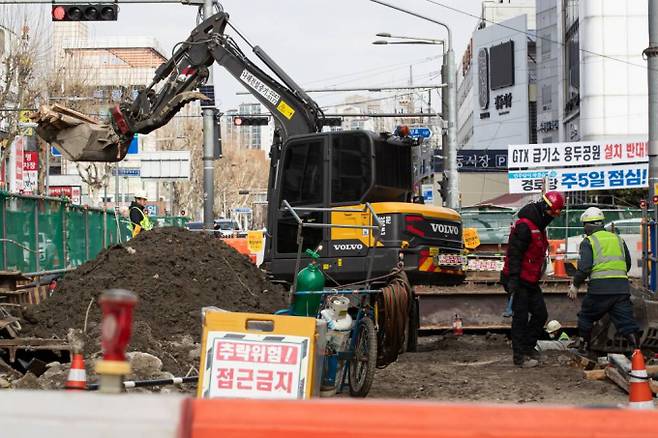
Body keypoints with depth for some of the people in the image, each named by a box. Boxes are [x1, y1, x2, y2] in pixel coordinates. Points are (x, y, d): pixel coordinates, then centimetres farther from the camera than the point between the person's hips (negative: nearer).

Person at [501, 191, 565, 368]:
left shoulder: (539, 227, 15)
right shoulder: (524, 226, -18)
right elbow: (514, 253, -23)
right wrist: (513, 279, -28)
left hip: (531, 281, 10)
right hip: (519, 280, -10)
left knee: (541, 314, 11)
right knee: (521, 317, -5)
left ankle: (527, 346, 23)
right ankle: (520, 356, 1)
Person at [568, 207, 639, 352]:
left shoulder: (588, 241, 1)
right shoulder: (618, 239, 18)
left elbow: (584, 267, -9)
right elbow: (628, 264, 22)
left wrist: (575, 285, 3)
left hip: (599, 287, -4)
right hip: (622, 287, 4)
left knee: (586, 317, 15)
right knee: (626, 320, 2)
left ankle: (584, 350, 20)